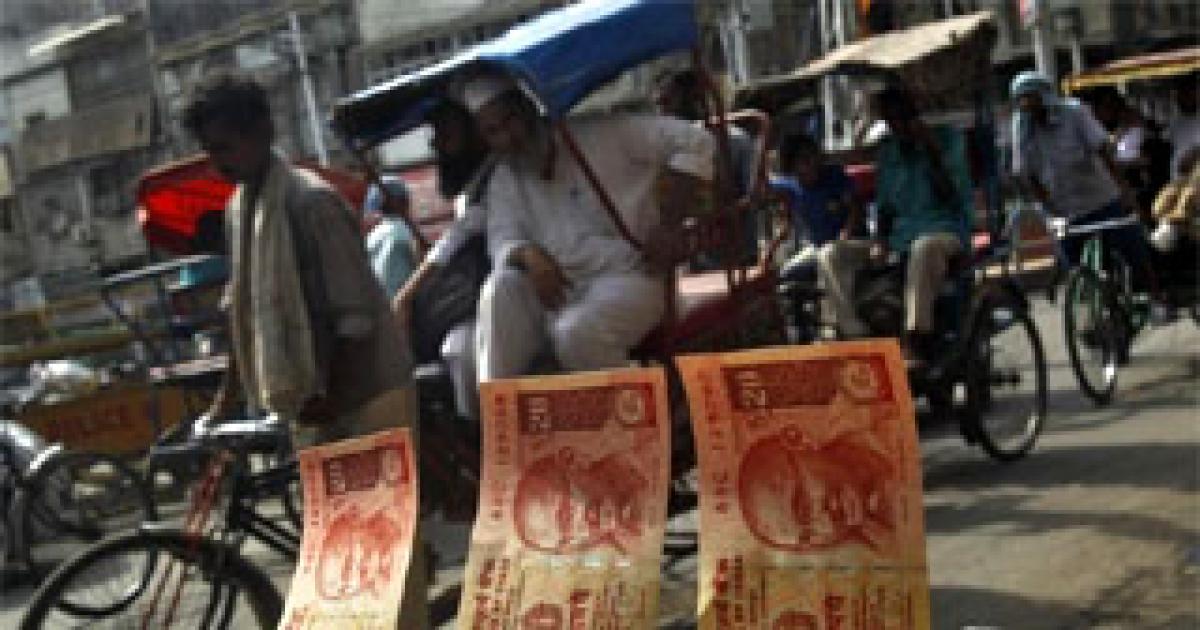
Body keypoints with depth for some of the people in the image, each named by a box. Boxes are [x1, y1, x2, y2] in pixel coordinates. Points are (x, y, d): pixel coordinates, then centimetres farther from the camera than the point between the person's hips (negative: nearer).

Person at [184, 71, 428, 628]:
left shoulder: (310, 199, -19)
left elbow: (356, 316, -20)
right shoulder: (237, 207, 7)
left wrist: (334, 399, -19)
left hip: (365, 391, -8)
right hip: (308, 396, 8)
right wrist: (228, 396, 13)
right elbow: (245, 309, 14)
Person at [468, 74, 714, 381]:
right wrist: (528, 255, -23)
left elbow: (695, 141, -4)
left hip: (627, 279, -4)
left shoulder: (602, 134, 0)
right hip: (558, 291, 5)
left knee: (576, 333, -34)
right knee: (500, 290, -25)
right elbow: (501, 241, 1)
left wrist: (665, 219, -12)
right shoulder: (505, 179, 15)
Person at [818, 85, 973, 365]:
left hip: (946, 234, -5)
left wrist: (932, 153, -13)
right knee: (830, 255, -18)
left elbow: (950, 197, -7)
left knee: (924, 247, -43)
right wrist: (880, 241, -1)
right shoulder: (887, 151, 18)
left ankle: (914, 350, -46)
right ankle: (858, 340, -28)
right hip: (897, 240, 5)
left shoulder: (947, 140, 4)